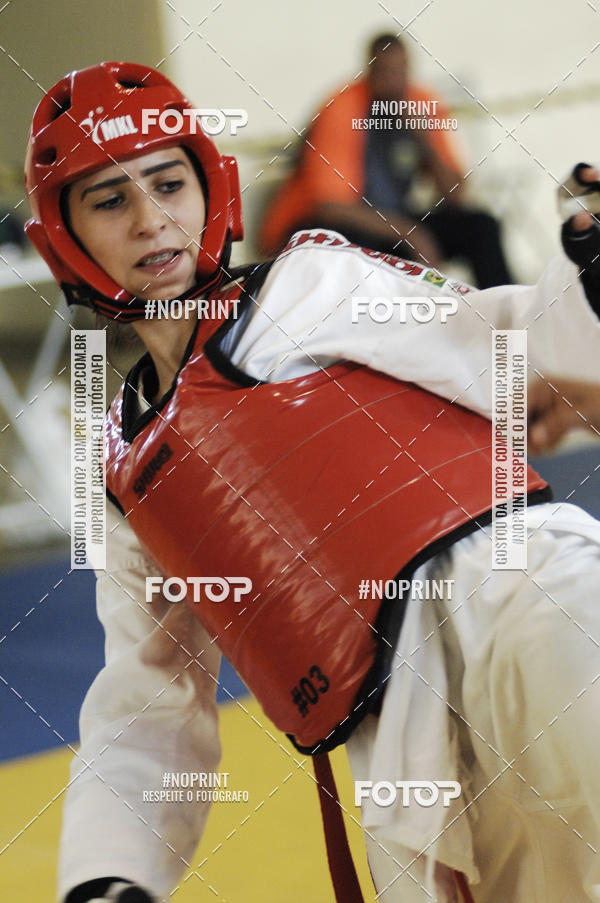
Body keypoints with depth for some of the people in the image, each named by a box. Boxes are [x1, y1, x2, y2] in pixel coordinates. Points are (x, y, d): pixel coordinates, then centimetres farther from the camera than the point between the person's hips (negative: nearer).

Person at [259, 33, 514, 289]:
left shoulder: (425, 107, -1)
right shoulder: (341, 111, -16)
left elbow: (453, 195, -1)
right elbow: (331, 206, -24)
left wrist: (425, 140, -18)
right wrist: (407, 233, -29)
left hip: (393, 223, 6)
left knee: (480, 226, -12)